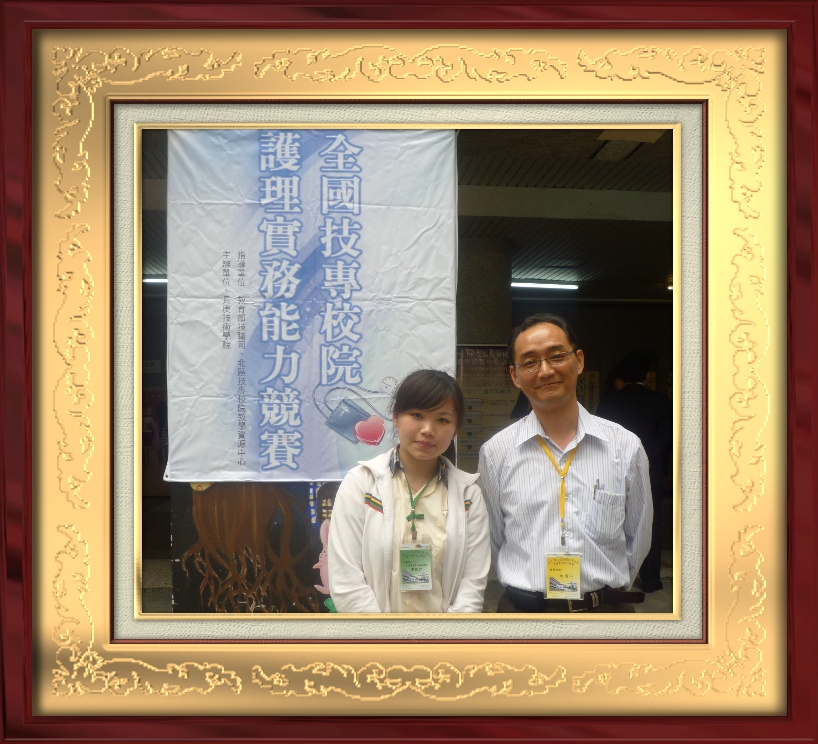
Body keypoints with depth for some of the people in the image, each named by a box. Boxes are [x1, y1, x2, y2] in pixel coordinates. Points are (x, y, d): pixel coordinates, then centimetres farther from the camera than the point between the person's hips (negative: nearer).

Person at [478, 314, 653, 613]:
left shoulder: (626, 447, -4)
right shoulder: (495, 452, -5)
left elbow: (637, 539, 6)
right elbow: (495, 541, 4)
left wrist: (608, 590, 6)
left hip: (607, 606, 1)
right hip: (522, 607, 0)